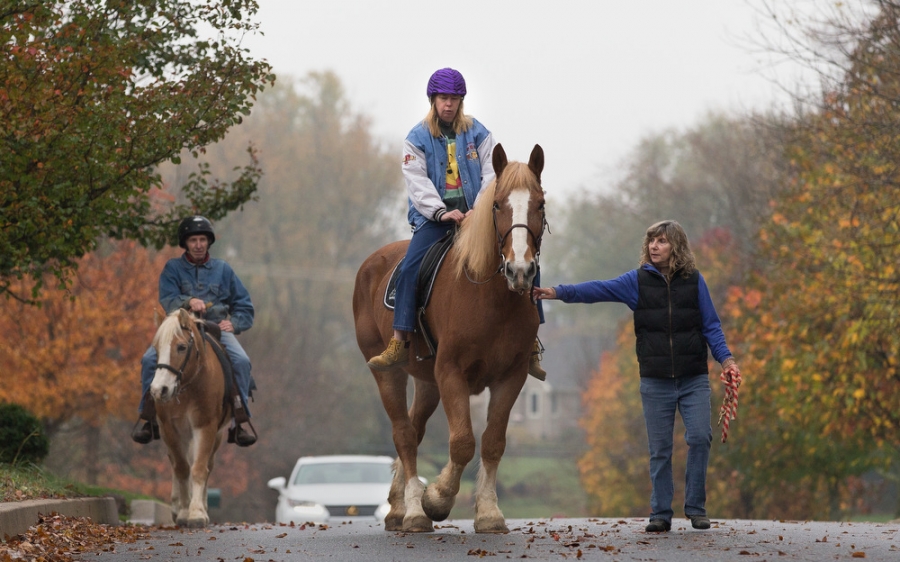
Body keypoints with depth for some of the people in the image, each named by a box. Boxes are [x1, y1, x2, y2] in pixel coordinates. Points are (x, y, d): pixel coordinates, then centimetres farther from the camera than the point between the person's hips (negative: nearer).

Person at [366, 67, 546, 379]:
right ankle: (399, 344, -26)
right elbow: (418, 184, -5)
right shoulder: (417, 139, 6)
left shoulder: (478, 133, 11)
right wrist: (442, 213, -22)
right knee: (410, 267, -27)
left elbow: (491, 174, 2)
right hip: (433, 216, -1)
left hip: (475, 213, 1)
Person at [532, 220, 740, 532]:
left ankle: (696, 508, 3)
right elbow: (599, 290, -8)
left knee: (700, 438, -10)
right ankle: (660, 514, 10)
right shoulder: (638, 281, 3)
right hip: (655, 381, 1)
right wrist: (560, 292, -21)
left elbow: (711, 325, 6)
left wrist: (725, 358, -6)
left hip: (694, 379, 0)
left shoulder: (694, 281, 4)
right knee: (659, 448, 3)